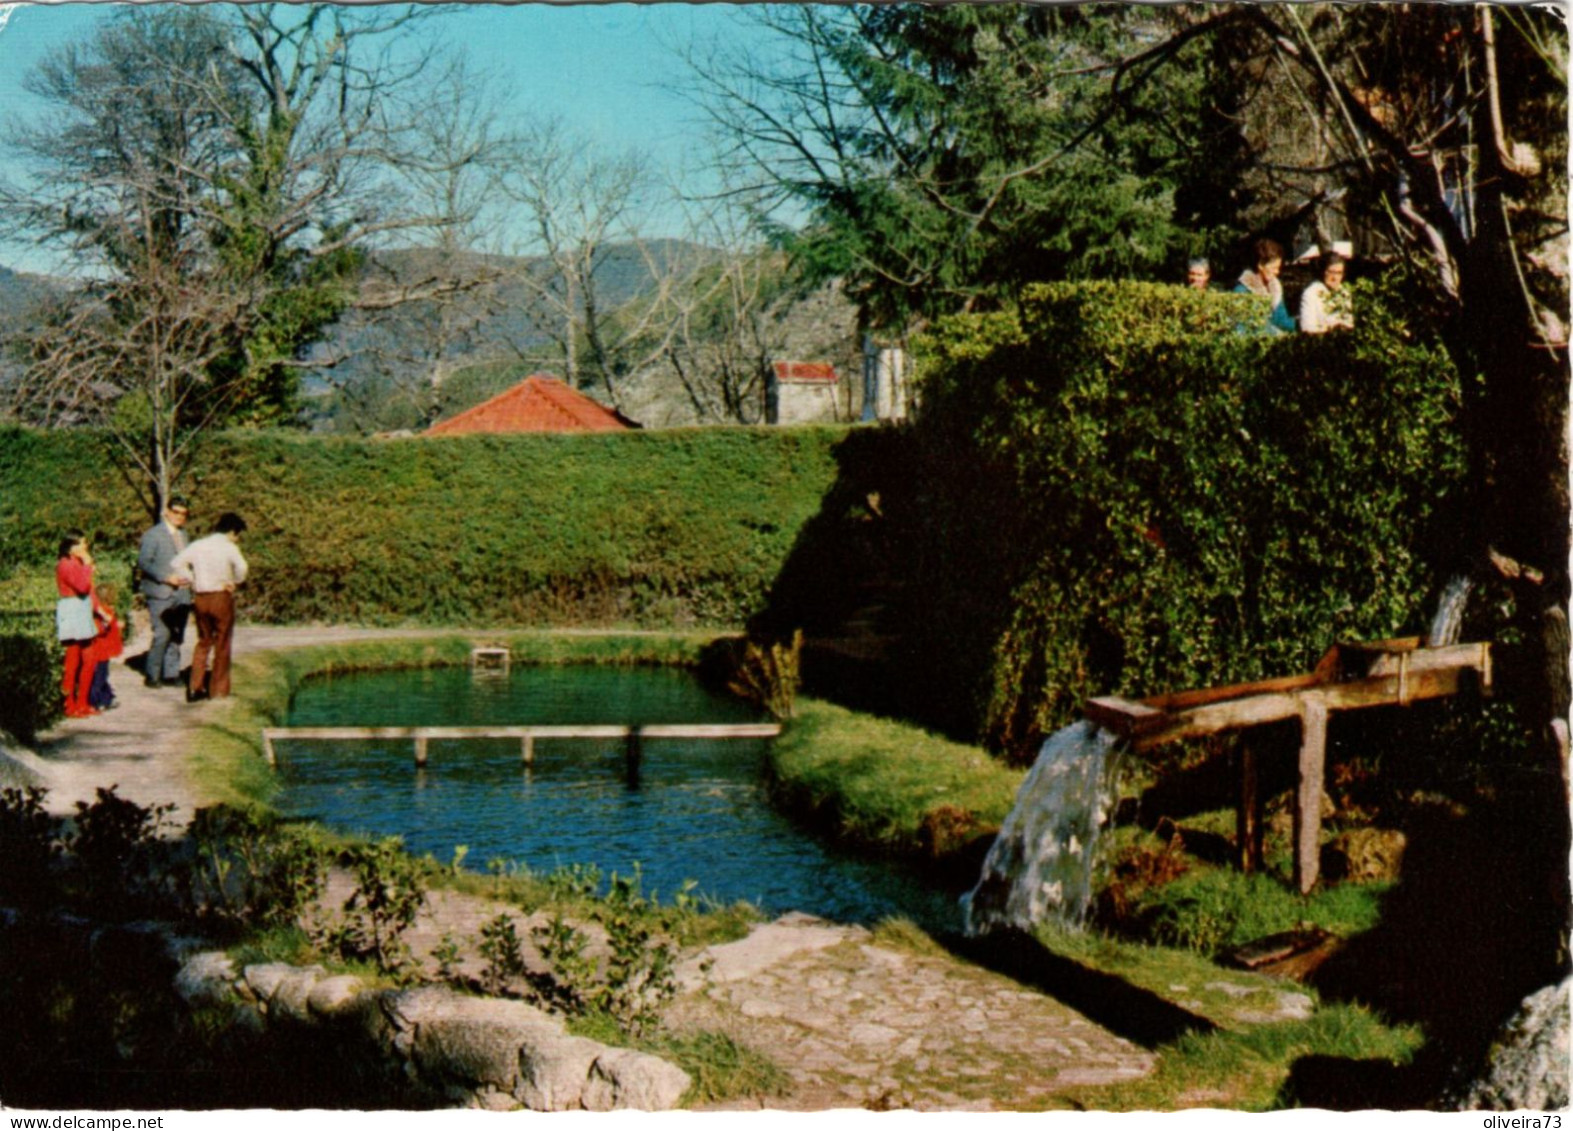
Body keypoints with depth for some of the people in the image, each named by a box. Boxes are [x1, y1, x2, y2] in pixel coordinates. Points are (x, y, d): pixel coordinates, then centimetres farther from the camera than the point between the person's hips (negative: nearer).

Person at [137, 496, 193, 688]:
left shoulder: (182, 535, 20)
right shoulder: (153, 535, -2)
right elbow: (143, 562, -9)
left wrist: (189, 578, 10)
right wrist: (166, 577, -17)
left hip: (181, 593, 7)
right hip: (161, 594, -7)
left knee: (177, 636, 6)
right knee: (162, 635, -11)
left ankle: (171, 674, 13)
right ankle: (151, 676, -2)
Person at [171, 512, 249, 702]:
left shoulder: (198, 545, 7)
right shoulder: (229, 547, -8)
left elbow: (177, 563, 2)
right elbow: (241, 567, -26)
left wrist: (191, 580, 4)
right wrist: (234, 582, -8)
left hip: (200, 598, 5)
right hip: (221, 597, -5)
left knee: (203, 641, 17)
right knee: (222, 644, 8)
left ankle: (195, 687, 10)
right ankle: (218, 689, 13)